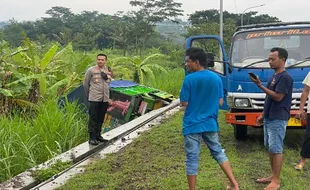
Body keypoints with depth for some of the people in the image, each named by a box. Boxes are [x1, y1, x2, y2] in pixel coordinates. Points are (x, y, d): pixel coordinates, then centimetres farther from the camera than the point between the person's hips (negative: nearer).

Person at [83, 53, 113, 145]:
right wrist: (89, 95, 10)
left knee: (101, 118, 11)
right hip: (94, 99, -4)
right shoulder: (91, 70, -4)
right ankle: (92, 138, 1)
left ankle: (98, 135, 23)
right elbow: (85, 84, 5)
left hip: (105, 99, 4)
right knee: (93, 118, -3)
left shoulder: (108, 71, 7)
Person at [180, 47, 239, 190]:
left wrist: (183, 94, 7)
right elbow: (220, 102, 8)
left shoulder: (189, 79, -15)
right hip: (210, 124, 5)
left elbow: (184, 103, -12)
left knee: (192, 158, 5)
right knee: (218, 152, 19)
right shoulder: (216, 78, 2)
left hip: (192, 125, -5)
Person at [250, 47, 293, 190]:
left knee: (276, 149, -6)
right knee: (270, 148, 13)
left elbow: (278, 97, -20)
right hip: (269, 118, 9)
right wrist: (263, 115, 19)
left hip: (278, 119, -9)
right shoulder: (273, 76, 15)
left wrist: (260, 85, -20)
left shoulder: (285, 77, -14)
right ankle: (273, 176, 22)